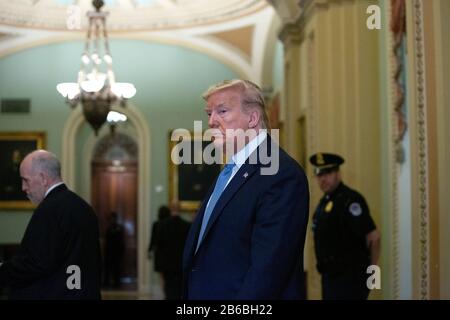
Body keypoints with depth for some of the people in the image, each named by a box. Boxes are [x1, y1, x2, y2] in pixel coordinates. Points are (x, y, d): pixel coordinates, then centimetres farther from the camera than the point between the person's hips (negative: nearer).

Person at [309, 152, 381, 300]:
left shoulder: (350, 200, -17)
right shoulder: (325, 201, 12)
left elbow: (373, 237, -20)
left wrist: (370, 270, -8)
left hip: (350, 277, -9)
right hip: (330, 275, 9)